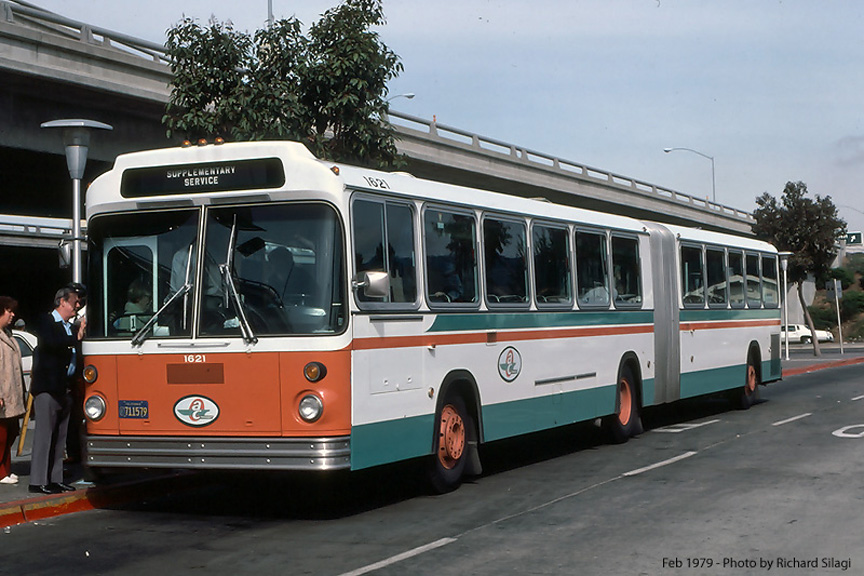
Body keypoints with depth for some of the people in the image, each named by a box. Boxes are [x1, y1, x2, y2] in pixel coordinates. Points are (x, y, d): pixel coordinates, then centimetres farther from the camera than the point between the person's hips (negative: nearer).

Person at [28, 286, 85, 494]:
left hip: (65, 389, 8)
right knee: (44, 434, -7)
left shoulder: (71, 327, 19)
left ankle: (55, 479, 15)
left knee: (60, 436, 10)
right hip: (47, 388, -8)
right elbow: (50, 342, -23)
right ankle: (38, 481, -5)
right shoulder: (46, 321, -3)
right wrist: (76, 338, -19)